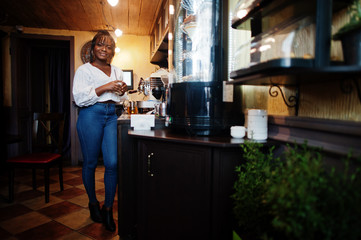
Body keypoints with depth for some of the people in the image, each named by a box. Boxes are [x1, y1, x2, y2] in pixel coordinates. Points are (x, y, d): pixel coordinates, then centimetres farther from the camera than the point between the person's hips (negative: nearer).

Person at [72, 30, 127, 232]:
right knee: (91, 163, 6)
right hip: (91, 115, -3)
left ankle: (108, 209, 10)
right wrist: (104, 88, -14)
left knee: (113, 163, -6)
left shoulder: (117, 71, 18)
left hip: (111, 115, 3)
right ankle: (93, 203, 29)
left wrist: (123, 92, 2)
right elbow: (79, 98, -9)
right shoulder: (84, 70, 4)